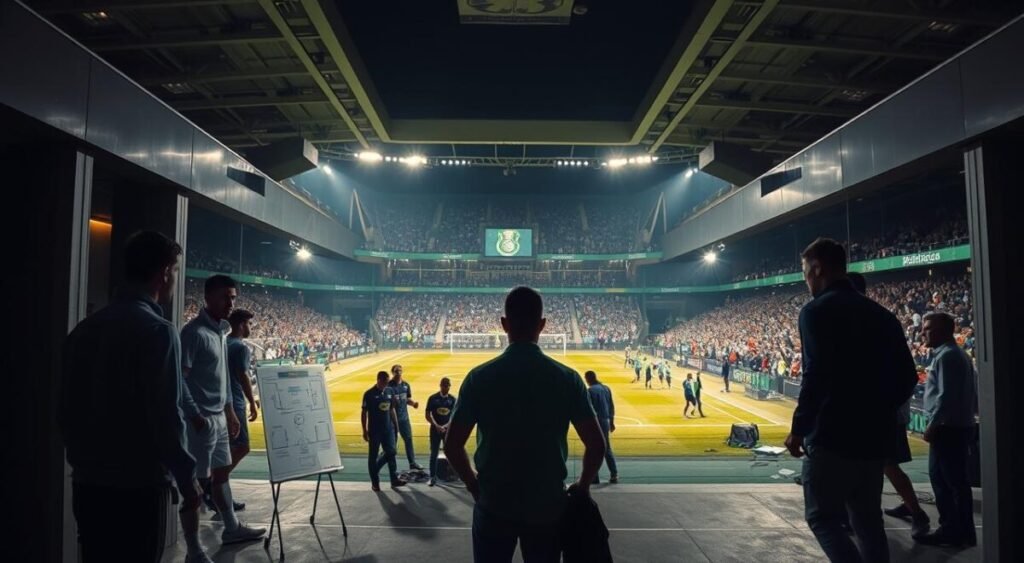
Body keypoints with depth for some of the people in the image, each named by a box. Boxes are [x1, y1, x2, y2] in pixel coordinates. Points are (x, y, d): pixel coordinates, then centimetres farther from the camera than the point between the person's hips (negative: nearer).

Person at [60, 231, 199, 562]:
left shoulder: (84, 329, 6)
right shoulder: (157, 331, -16)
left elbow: (66, 409, 10)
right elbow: (165, 415, -20)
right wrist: (187, 479, -10)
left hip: (87, 482, 7)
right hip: (138, 484, -7)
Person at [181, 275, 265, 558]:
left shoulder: (221, 331, 11)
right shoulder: (194, 332, -15)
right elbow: (179, 378, -19)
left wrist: (229, 410, 19)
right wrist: (195, 416, -22)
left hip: (219, 417, 9)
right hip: (202, 419, -9)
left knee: (222, 472, 20)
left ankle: (232, 528, 35)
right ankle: (194, 551, 8)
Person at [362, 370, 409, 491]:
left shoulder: (390, 391, 4)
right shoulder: (369, 394, -10)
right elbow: (364, 413, -6)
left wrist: (396, 425, 11)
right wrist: (365, 431, -8)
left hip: (388, 428, 4)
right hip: (374, 430, -4)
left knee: (391, 452, 4)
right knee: (373, 455, 5)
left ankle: (394, 479, 15)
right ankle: (375, 482, 15)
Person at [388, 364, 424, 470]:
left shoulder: (405, 385, 7)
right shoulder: (389, 386, -11)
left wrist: (413, 403, -4)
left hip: (404, 417, 6)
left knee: (409, 439, 9)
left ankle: (412, 462, 16)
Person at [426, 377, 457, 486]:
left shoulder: (452, 399, 1)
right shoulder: (433, 398, -4)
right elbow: (428, 415, -5)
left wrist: (445, 426, -15)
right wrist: (436, 425, -16)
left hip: (448, 429, 1)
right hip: (435, 429, -1)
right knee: (434, 454, 2)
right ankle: (433, 477, 8)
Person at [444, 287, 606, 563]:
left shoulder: (480, 377, -10)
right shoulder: (567, 378, -9)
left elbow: (452, 446, -7)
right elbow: (596, 445, -7)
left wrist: (474, 484, 9)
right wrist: (583, 486, 9)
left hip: (493, 506, 0)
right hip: (547, 506, 1)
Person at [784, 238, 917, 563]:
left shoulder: (817, 311, -10)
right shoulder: (882, 314, 12)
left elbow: (817, 376, -20)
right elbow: (906, 377, 12)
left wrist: (799, 429, -12)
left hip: (832, 438, -7)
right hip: (874, 439, 7)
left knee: (822, 517, 4)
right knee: (868, 521, 16)